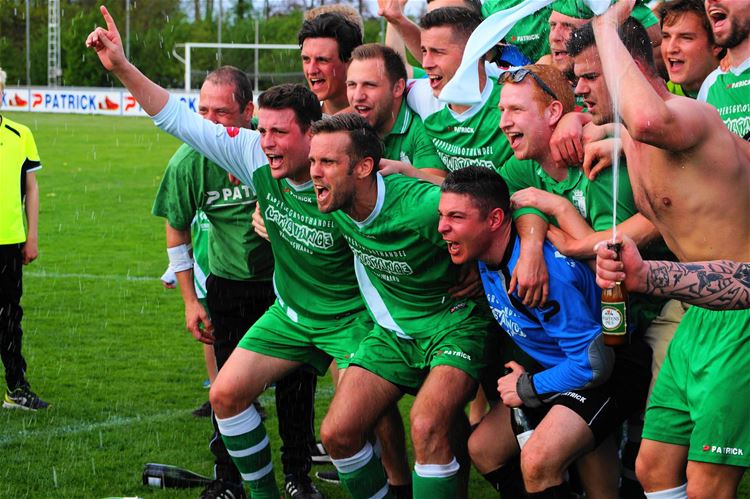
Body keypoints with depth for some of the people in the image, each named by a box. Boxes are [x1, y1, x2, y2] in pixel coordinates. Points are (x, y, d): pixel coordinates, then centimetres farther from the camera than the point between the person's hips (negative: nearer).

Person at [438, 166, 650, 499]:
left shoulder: (543, 273, -32)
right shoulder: (486, 259, -4)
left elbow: (594, 362, -29)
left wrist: (527, 389, -17)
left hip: (610, 371, -10)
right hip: (559, 370, 10)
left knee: (537, 461, -29)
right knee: (481, 449, 9)